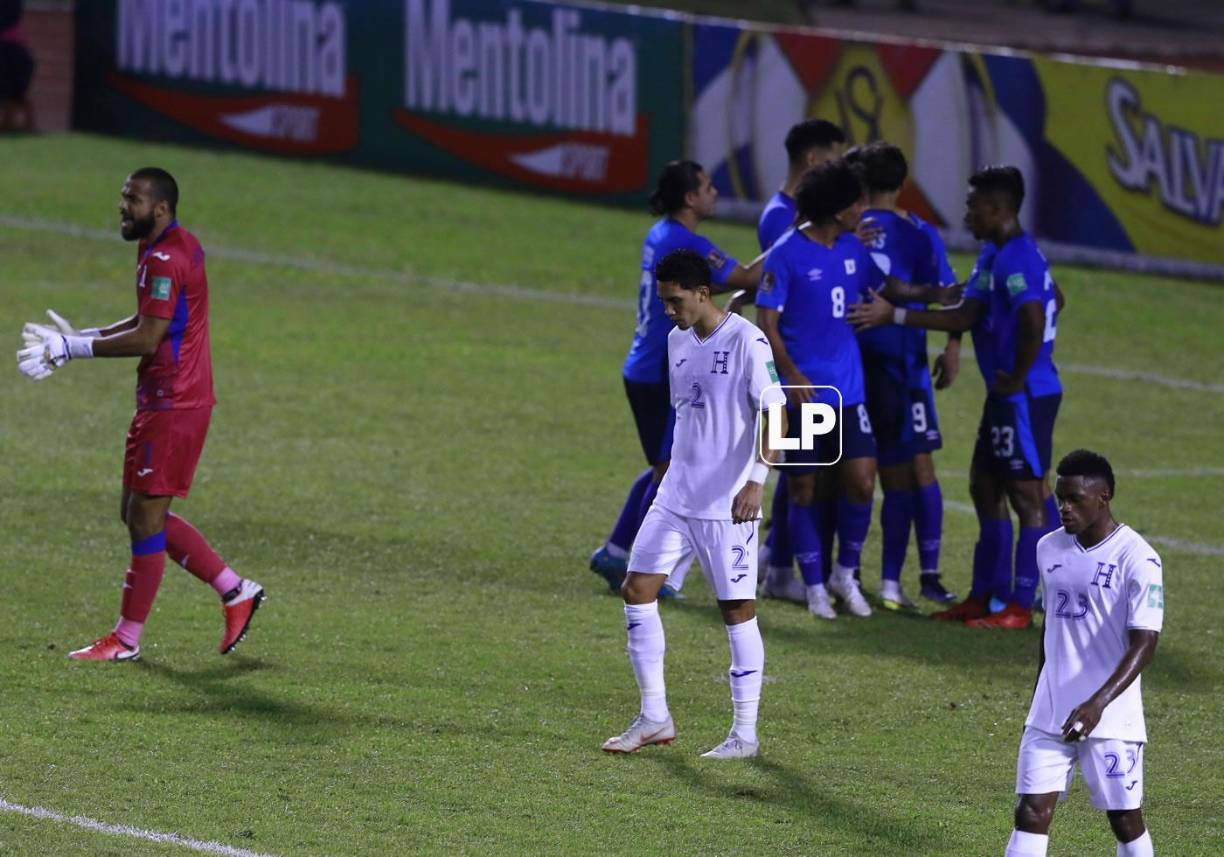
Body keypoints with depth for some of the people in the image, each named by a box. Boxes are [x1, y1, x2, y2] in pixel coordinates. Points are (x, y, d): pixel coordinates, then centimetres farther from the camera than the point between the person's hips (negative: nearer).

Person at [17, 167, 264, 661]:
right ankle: (234, 591, 20)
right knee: (140, 514, 15)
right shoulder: (178, 246, 14)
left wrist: (73, 348, -17)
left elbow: (147, 339, -23)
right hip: (165, 401, 11)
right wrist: (79, 339, 11)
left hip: (172, 406, -11)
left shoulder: (163, 259, -19)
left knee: (145, 516, -4)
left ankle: (126, 639, 3)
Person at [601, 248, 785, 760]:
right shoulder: (678, 342, 11)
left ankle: (745, 733, 4)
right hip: (676, 496, 8)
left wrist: (756, 480, -27)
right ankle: (654, 718, 10)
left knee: (737, 608, -3)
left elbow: (775, 415, -17)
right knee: (637, 589, 1)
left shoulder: (746, 342, -12)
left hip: (727, 505, -8)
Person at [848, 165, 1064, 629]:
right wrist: (892, 314, 14)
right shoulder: (995, 255, 14)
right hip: (1005, 397, 11)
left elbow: (1034, 321, -31)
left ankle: (1020, 607, 1)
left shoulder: (1016, 259, -20)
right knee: (985, 487, 15)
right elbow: (965, 316, 16)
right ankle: (983, 596, 22)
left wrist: (1018, 377, -21)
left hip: (1024, 396, -11)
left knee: (1027, 494, -4)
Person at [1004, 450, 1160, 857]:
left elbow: (1144, 643, -18)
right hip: (1049, 714, 5)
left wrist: (1098, 704, -28)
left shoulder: (1137, 558, -13)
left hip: (1111, 717, -5)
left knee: (1125, 819, 3)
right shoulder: (1050, 549, 7)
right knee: (1031, 813, -3)